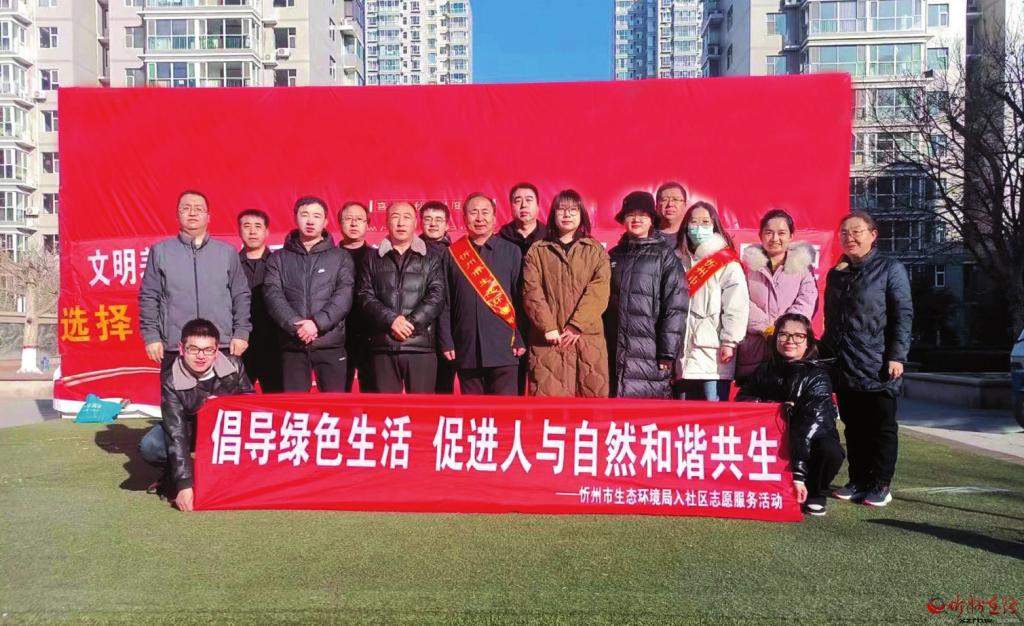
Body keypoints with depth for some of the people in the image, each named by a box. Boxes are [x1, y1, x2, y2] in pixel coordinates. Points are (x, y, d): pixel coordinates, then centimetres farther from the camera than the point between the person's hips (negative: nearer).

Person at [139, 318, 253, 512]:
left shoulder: (233, 365, -21)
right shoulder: (171, 381, -25)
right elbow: (176, 435, -30)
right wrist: (184, 484, -36)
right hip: (190, 430, -1)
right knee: (149, 447, -30)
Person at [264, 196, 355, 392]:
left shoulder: (340, 258, 8)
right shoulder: (279, 258, 11)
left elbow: (344, 297, -4)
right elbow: (274, 296, -1)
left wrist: (317, 322, -17)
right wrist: (295, 325, -16)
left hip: (330, 343, -1)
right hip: (292, 345, 1)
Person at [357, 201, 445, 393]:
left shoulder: (432, 259, 10)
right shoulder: (373, 258, 14)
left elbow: (437, 296, -1)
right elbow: (365, 295, 4)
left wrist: (411, 323, -13)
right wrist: (391, 319, -12)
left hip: (421, 345, -1)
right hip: (383, 346, 1)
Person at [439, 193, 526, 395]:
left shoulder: (511, 251, 6)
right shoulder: (453, 254, 8)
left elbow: (521, 297, 4)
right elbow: (445, 303, 6)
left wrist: (521, 340, -2)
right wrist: (446, 342, 0)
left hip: (503, 348, -1)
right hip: (466, 349, 1)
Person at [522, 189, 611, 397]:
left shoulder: (596, 251, 11)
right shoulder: (537, 251, 11)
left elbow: (599, 290, -3)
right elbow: (531, 292, 0)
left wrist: (576, 326, -13)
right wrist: (548, 327, -13)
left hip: (588, 338, 1)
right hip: (548, 340, 0)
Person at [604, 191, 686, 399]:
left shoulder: (665, 256, 1)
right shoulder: (613, 255, 15)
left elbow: (675, 308, -5)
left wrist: (667, 354, -11)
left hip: (650, 357, -4)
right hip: (614, 355, 4)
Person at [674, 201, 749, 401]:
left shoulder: (728, 264, -2)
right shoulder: (679, 260, 14)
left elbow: (737, 307, -8)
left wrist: (729, 342, -13)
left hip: (714, 352, -5)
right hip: (684, 350, 5)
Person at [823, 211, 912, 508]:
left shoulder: (890, 269, -1)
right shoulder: (835, 274, 15)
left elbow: (903, 315, -7)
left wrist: (897, 355, -14)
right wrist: (825, 353, 16)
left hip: (878, 368, -5)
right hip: (844, 369, 5)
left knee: (881, 428, 4)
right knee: (853, 428, 11)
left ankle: (880, 485, 13)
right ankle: (858, 481, 21)